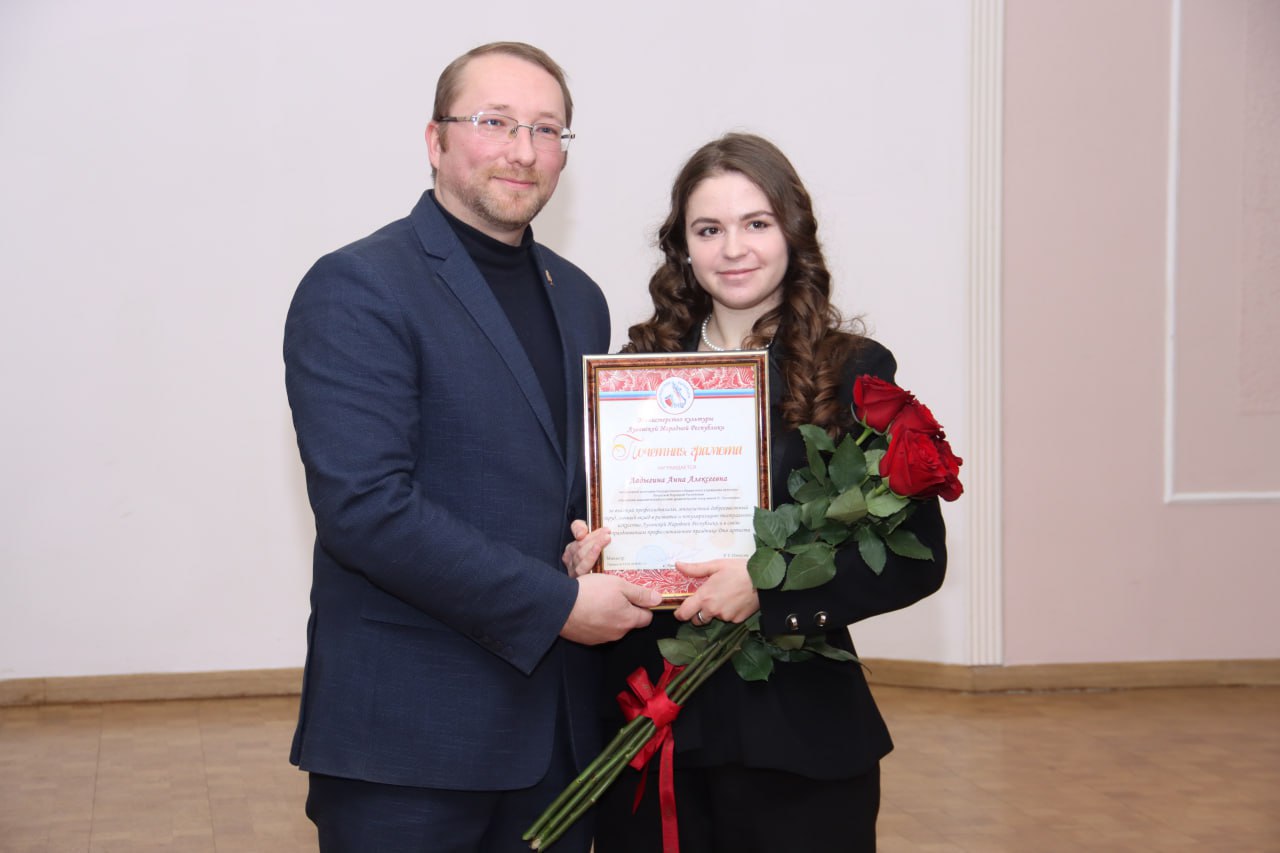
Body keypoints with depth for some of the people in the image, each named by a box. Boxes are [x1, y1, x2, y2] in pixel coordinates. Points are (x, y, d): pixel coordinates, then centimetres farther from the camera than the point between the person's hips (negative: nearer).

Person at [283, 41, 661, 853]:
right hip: (410, 731, -6)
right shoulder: (357, 289, -10)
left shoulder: (578, 297, 13)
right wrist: (556, 604, -17)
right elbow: (364, 505, -20)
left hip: (561, 723, 7)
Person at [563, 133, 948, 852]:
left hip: (798, 734, -2)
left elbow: (917, 556, -7)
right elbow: (593, 520, 12)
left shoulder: (851, 372, -2)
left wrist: (767, 587, -18)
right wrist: (587, 551, -11)